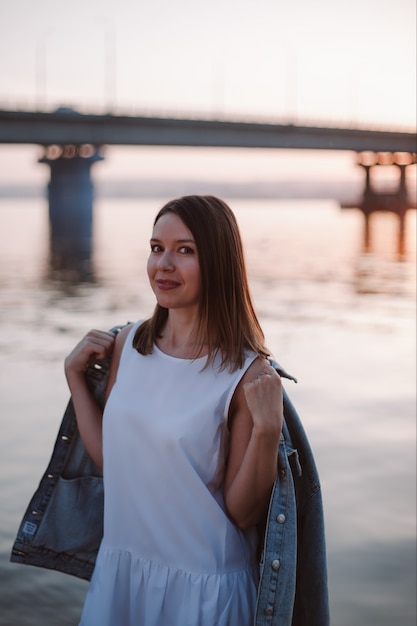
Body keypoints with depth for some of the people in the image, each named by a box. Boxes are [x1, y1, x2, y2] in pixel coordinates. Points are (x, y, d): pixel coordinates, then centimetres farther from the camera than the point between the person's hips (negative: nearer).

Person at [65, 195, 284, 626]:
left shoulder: (246, 375, -18)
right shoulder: (128, 344, -2)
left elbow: (244, 513, -15)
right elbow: (107, 457, 6)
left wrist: (267, 429, -27)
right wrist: (75, 375, 1)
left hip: (203, 587, -5)